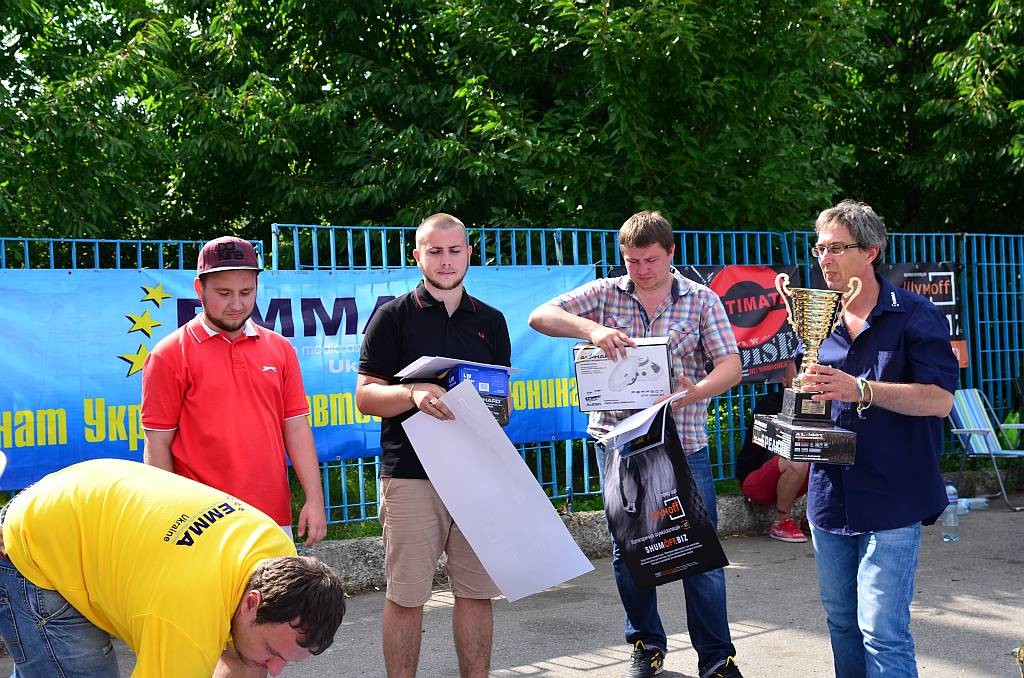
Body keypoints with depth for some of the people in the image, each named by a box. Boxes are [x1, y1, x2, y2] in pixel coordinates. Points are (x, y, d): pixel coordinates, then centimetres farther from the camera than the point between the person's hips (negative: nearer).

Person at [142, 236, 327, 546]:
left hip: (274, 518, 4)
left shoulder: (279, 348, 10)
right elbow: (158, 444, -3)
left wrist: (314, 498, 3)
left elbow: (296, 427, 10)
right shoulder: (170, 354, -2)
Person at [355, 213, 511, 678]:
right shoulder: (393, 317, 2)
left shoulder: (491, 321, 14)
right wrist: (413, 393, -20)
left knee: (477, 591, 8)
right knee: (405, 595, 0)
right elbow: (365, 396, -2)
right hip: (412, 473, -3)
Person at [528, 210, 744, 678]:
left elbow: (731, 365, -5)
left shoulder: (701, 300, 3)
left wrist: (695, 392, -26)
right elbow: (540, 316, -6)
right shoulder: (605, 293, 4)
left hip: (683, 442, -1)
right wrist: (590, 328, -24)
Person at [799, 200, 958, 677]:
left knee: (883, 632, -8)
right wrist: (807, 392, 0)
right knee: (841, 622, 16)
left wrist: (861, 389, -25)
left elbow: (940, 400, -15)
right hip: (831, 496, 6)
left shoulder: (914, 316, -6)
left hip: (891, 499, -6)